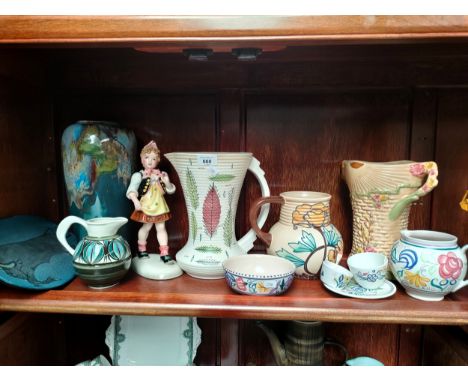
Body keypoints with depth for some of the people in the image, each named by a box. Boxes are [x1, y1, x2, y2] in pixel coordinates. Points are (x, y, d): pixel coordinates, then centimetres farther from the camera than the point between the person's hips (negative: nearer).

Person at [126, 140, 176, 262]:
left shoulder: (160, 174, 5)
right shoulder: (139, 175, -8)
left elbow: (170, 190, 8)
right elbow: (131, 190, -14)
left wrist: (167, 182, -12)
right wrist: (136, 201, -29)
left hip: (160, 207, 4)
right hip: (146, 207, -4)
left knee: (161, 227, 7)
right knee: (147, 227, 9)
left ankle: (164, 252, 13)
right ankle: (141, 249, 32)